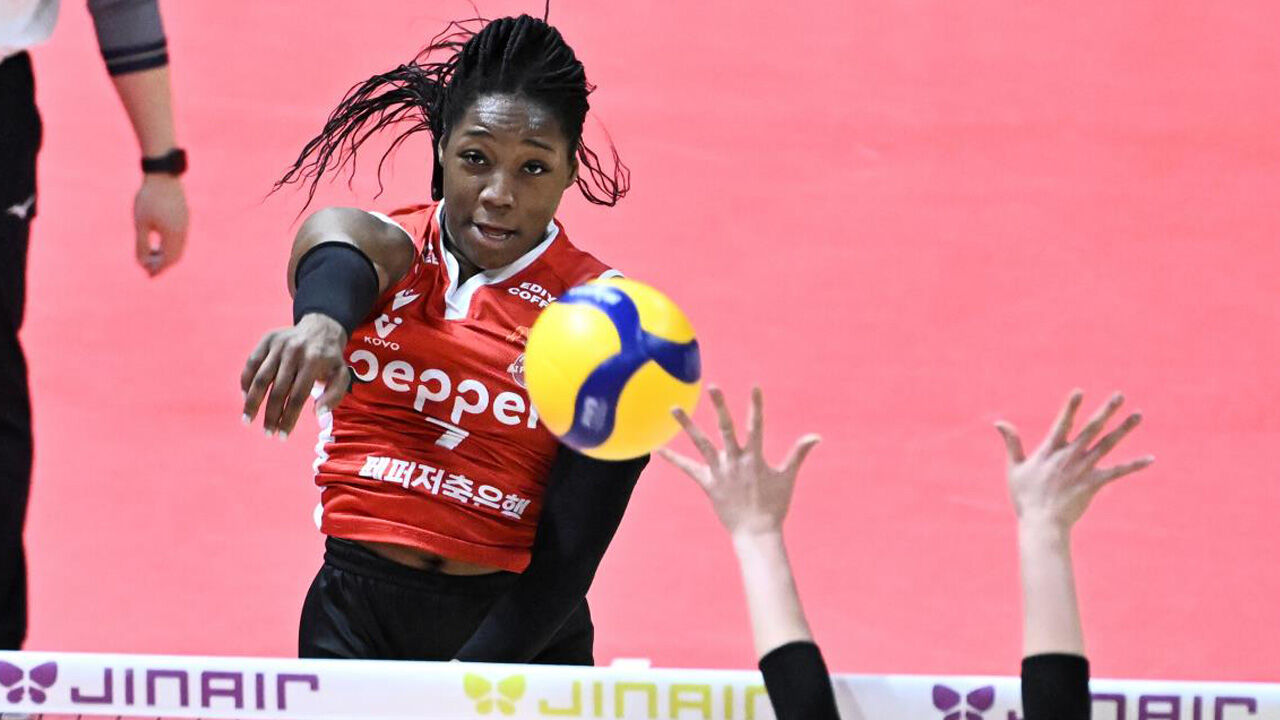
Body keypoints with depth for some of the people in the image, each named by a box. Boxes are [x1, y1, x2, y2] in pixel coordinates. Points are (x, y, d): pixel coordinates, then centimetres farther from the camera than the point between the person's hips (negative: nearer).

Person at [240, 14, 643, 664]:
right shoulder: (385, 246, -3)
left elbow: (571, 550, -11)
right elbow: (338, 261, -30)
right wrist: (319, 320, -56)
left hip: (523, 632, -1)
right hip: (355, 617, 1)